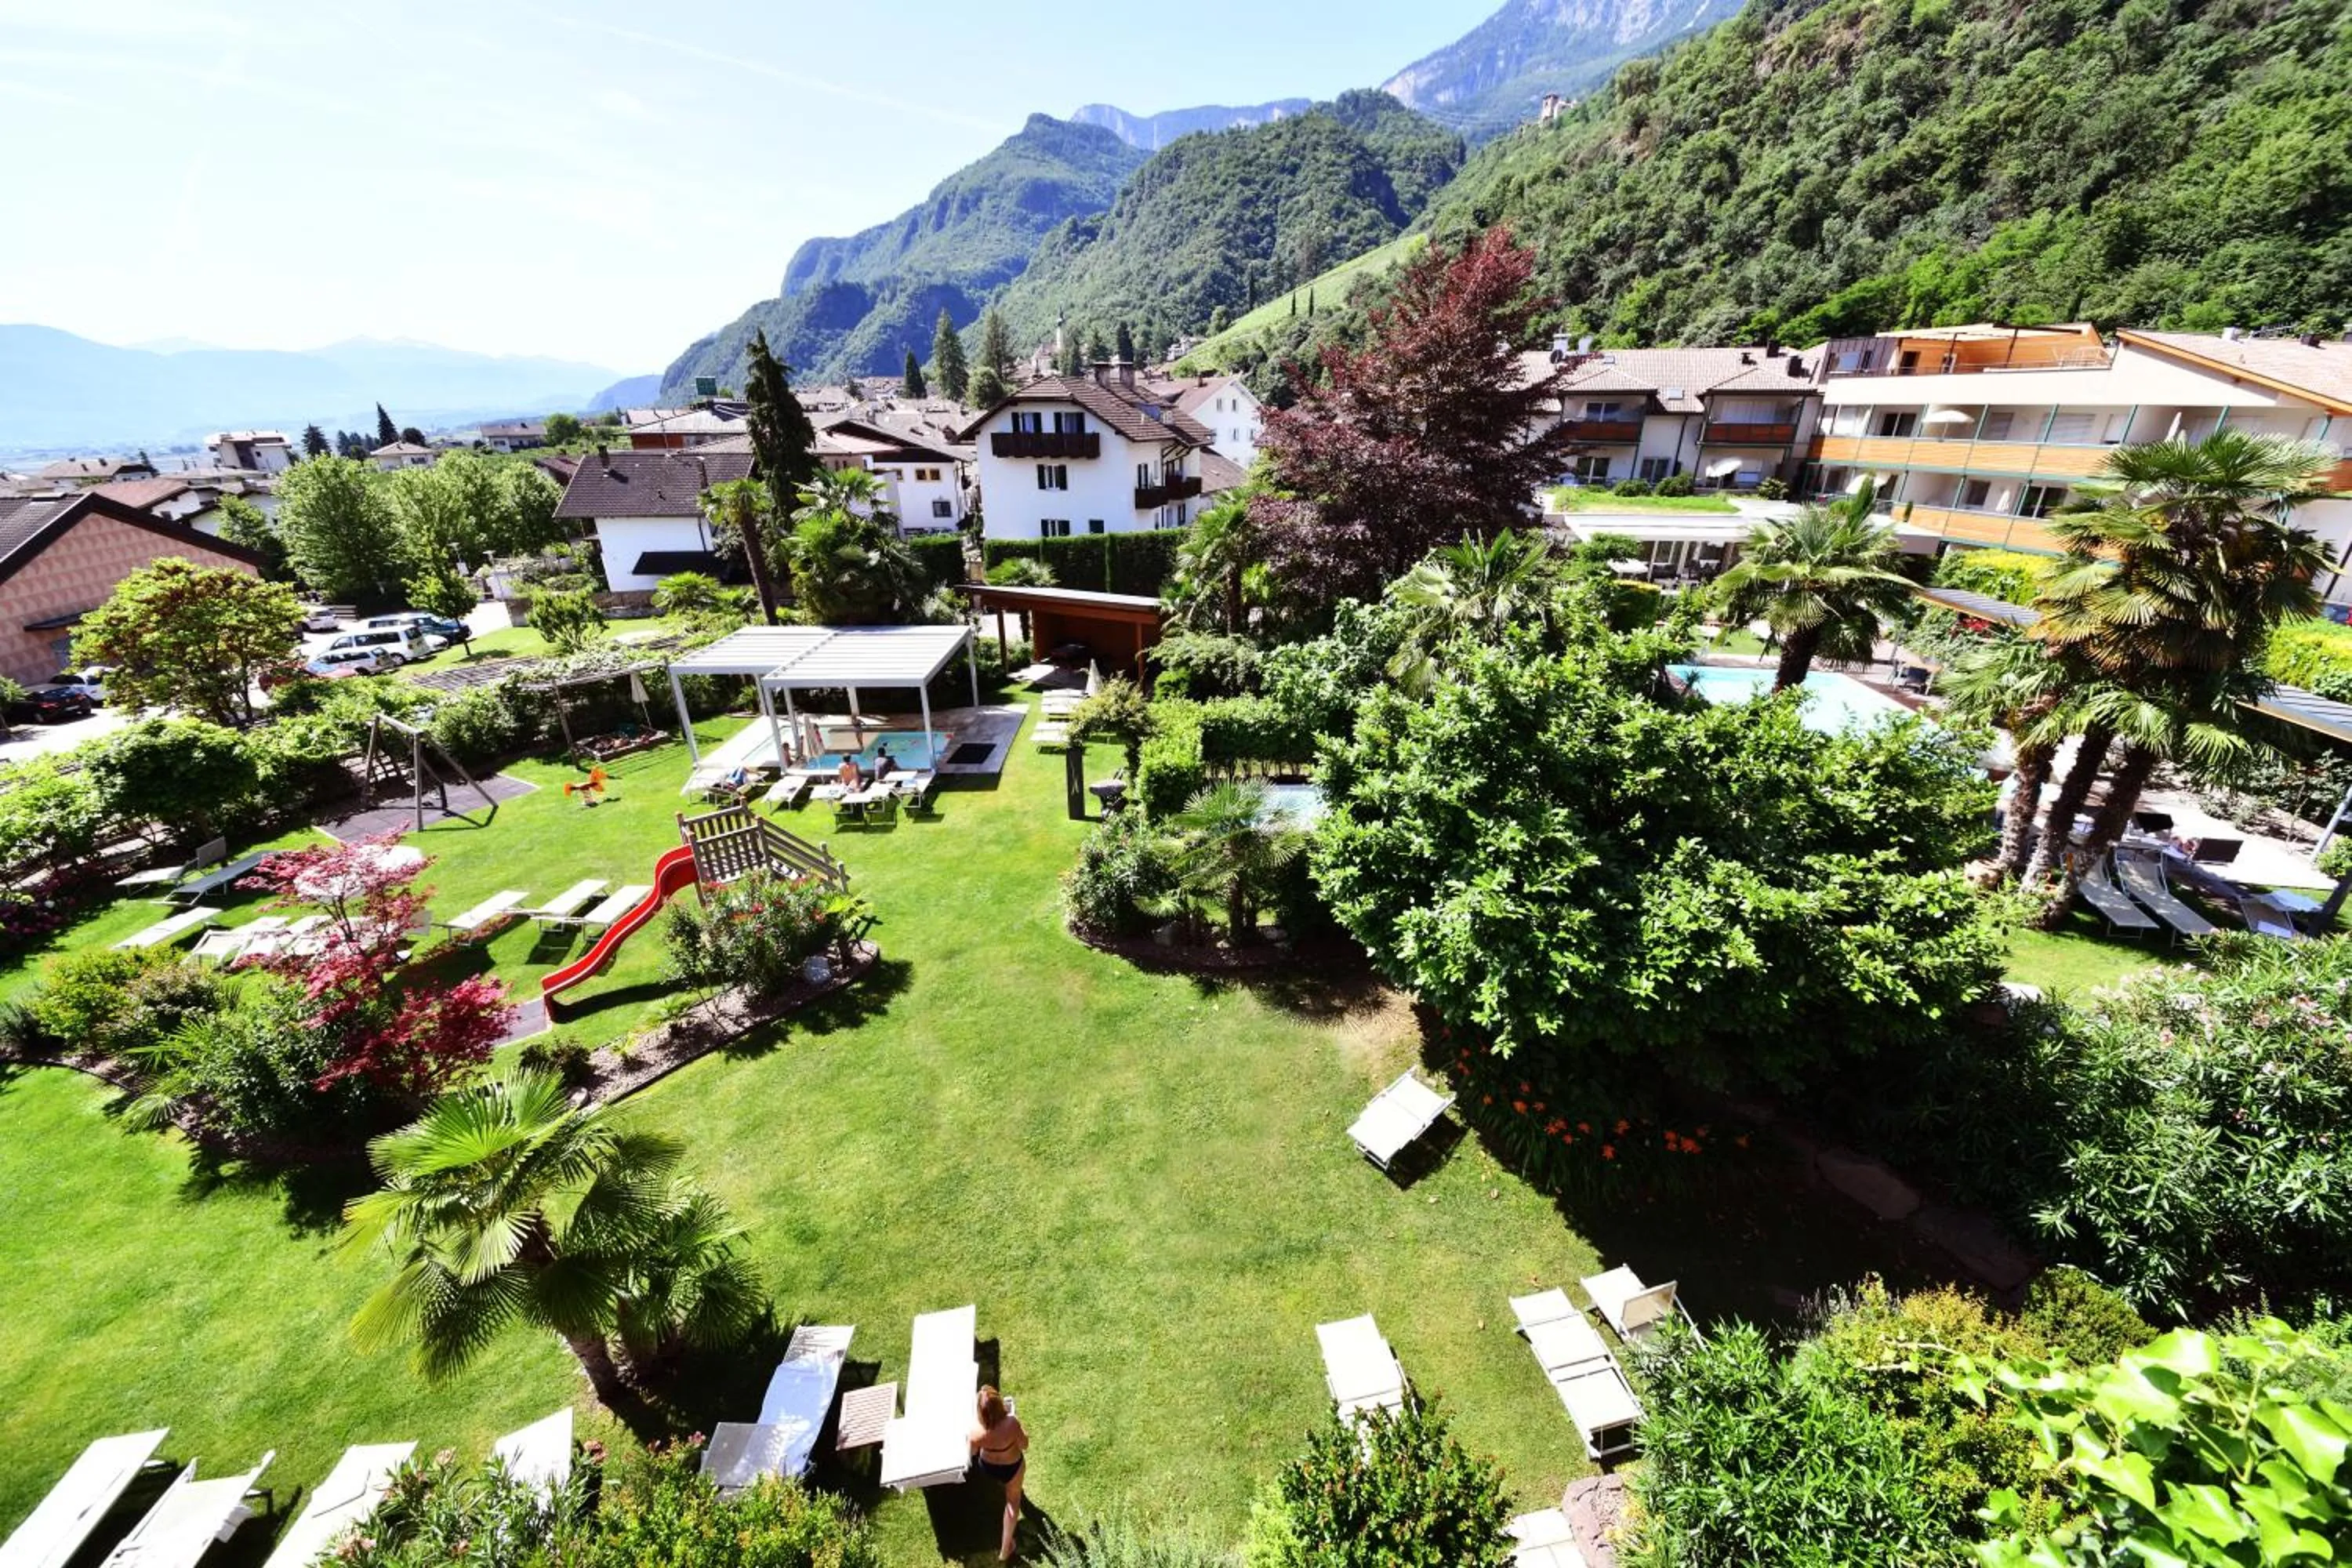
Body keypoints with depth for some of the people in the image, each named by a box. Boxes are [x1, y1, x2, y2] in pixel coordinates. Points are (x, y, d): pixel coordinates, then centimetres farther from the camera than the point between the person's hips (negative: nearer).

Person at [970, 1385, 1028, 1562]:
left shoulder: (977, 1431, -36)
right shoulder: (1011, 1424, -42)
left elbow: (973, 1452, -12)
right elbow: (1024, 1446, -21)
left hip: (987, 1467, 2)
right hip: (1011, 1467, -2)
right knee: (1013, 1499, 29)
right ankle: (1006, 1549, 38)